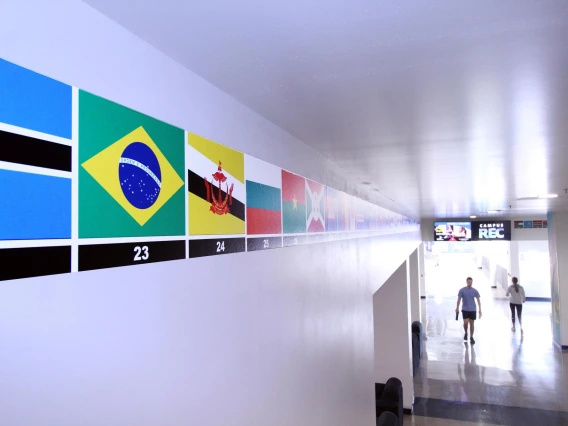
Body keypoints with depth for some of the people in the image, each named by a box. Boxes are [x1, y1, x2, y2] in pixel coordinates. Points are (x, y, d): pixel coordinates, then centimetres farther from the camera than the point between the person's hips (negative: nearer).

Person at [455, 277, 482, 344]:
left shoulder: (475, 291, 0)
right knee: (465, 322, -11)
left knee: (471, 323, 5)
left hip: (473, 310, 1)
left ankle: (471, 337, 17)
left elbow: (478, 300, 1)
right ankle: (466, 333, 17)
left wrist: (480, 310, -5)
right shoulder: (462, 290, -3)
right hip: (465, 309, -1)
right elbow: (459, 299, 1)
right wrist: (457, 308, -1)